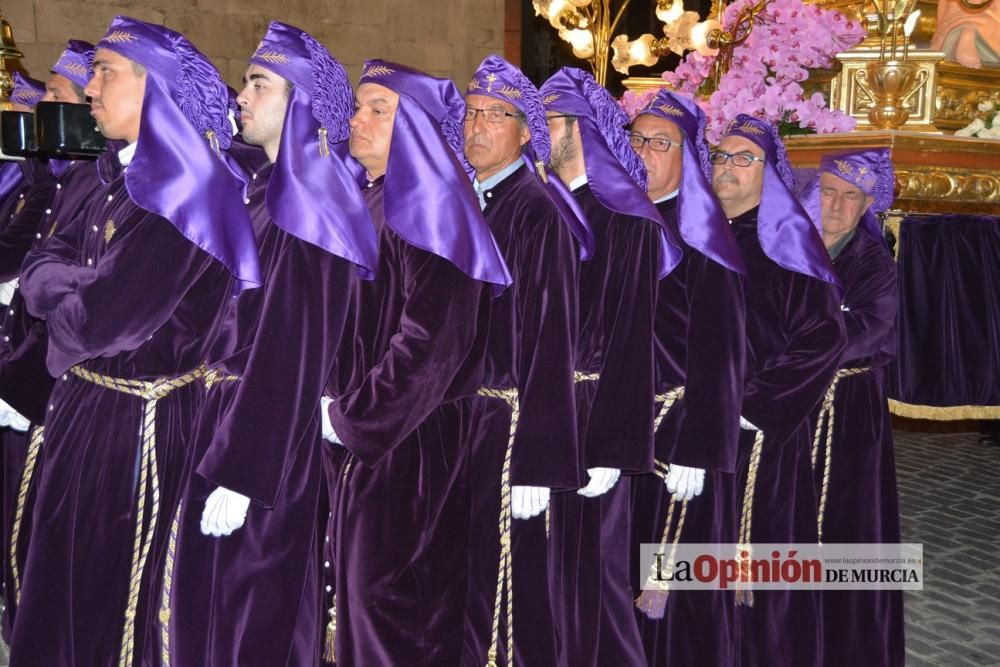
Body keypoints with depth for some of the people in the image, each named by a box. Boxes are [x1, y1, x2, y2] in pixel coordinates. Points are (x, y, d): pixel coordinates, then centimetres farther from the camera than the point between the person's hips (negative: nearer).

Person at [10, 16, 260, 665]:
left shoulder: (186, 187, -21)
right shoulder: (122, 178, 8)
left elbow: (101, 320, -26)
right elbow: (41, 266, 10)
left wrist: (61, 296, -7)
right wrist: (85, 285, -9)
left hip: (143, 423, -9)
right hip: (85, 408, 9)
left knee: (119, 593, 10)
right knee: (67, 584, 24)